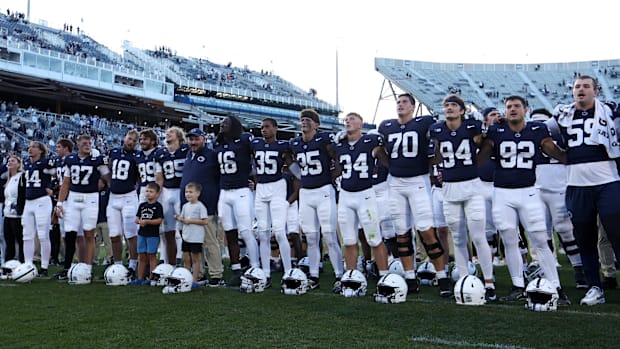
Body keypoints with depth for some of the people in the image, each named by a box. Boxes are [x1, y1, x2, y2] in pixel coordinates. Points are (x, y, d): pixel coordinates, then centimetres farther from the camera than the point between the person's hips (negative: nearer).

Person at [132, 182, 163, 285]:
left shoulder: (158, 206, -7)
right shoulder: (142, 205, 11)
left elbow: (159, 220, -14)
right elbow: (136, 218, 12)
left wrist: (147, 221, -20)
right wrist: (139, 221, -10)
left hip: (153, 235, -6)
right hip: (142, 234, 6)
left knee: (151, 255, 0)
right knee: (141, 256, 11)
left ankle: (151, 278, 7)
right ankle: (140, 278, 19)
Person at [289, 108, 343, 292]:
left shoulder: (324, 140, -7)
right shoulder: (295, 144, 9)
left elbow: (338, 163, -2)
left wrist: (329, 178, -4)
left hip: (324, 192, -5)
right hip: (305, 193, 5)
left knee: (329, 237, -6)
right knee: (311, 238, 10)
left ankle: (339, 276, 2)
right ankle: (313, 277, 18)